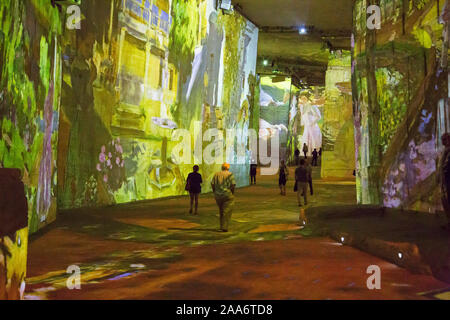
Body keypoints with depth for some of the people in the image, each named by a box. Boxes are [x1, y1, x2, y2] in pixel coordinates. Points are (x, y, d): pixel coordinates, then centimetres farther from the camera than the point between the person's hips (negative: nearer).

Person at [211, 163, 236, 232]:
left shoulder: (216, 174, 8)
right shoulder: (230, 174, -3)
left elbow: (212, 184, 1)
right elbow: (233, 184, -12)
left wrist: (215, 192, 9)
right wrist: (232, 193, 0)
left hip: (218, 195, 5)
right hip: (227, 195, -5)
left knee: (221, 211, 19)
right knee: (227, 211, 0)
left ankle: (222, 226, 23)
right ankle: (224, 227, -3)